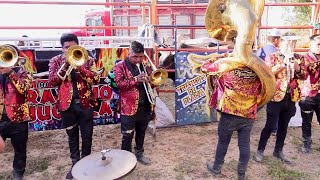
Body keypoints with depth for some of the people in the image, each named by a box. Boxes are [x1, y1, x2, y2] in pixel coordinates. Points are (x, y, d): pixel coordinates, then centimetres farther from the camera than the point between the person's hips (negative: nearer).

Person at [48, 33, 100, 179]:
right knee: (72, 136, 14)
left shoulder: (87, 60, 1)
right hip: (67, 104, 1)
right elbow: (51, 81, -7)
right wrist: (64, 65, -18)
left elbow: (95, 79, -10)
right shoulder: (55, 61, 4)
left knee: (87, 136, 10)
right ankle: (75, 164, 32)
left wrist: (79, 66, -21)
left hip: (85, 103, 0)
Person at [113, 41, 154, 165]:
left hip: (145, 107, 5)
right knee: (127, 136, 7)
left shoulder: (145, 66, 10)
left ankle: (139, 153, 38)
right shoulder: (120, 66, -5)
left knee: (141, 133, 19)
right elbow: (119, 83, -17)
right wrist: (136, 79, -26)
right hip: (128, 108, -5)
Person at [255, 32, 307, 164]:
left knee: (283, 126, 15)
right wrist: (284, 63, -23)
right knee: (270, 126, 0)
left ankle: (278, 150, 30)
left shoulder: (298, 58, 10)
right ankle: (260, 150, 17)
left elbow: (304, 76, 5)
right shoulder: (272, 57, -3)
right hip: (275, 96, -5)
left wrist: (297, 68, -13)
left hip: (291, 97, 5)